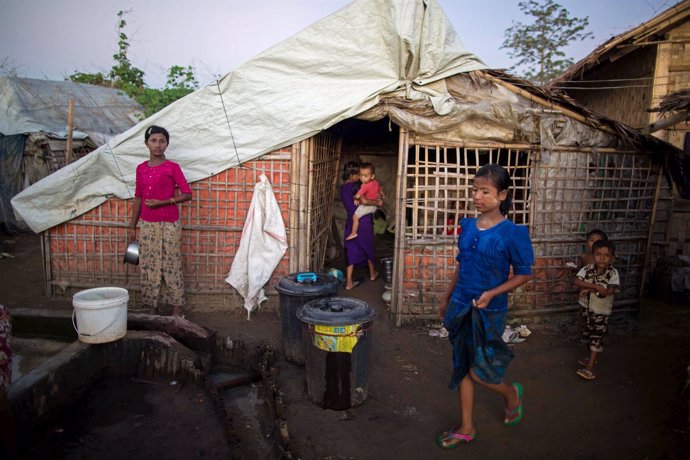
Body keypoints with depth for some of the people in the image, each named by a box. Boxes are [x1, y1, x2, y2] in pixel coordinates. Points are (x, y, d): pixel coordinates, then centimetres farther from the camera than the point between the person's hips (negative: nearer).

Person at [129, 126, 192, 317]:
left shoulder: (172, 167, -5)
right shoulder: (141, 168, 8)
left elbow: (187, 194, -7)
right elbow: (138, 198, 12)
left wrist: (162, 202, -17)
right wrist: (132, 226, 12)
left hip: (169, 224, -4)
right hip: (147, 225, 5)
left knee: (171, 266, 0)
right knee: (148, 266, 8)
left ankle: (177, 308, 11)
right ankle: (152, 308, 20)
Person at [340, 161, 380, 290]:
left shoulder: (343, 187, 8)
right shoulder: (355, 186, -16)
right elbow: (364, 201, -29)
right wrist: (377, 202, -13)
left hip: (351, 222, 6)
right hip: (363, 221, -5)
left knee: (351, 251, 6)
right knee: (368, 248, 17)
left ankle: (349, 282, 4)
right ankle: (372, 273, 38)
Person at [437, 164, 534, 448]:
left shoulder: (512, 233, -15)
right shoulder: (468, 226, 2)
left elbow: (523, 274, -8)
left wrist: (492, 293, -20)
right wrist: (447, 297, 16)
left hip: (489, 312, -5)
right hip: (461, 307, 5)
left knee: (478, 372, 2)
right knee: (462, 368, 13)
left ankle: (512, 393, 36)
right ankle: (466, 428, 30)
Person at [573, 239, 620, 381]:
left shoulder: (613, 273, -18)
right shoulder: (587, 269, -9)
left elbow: (609, 291, -26)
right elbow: (577, 281, -21)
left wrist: (590, 288, -22)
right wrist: (595, 286, -29)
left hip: (602, 310, -4)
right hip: (589, 307, 5)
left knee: (597, 337, -3)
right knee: (590, 334, 19)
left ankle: (589, 368, -2)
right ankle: (593, 358, 40)